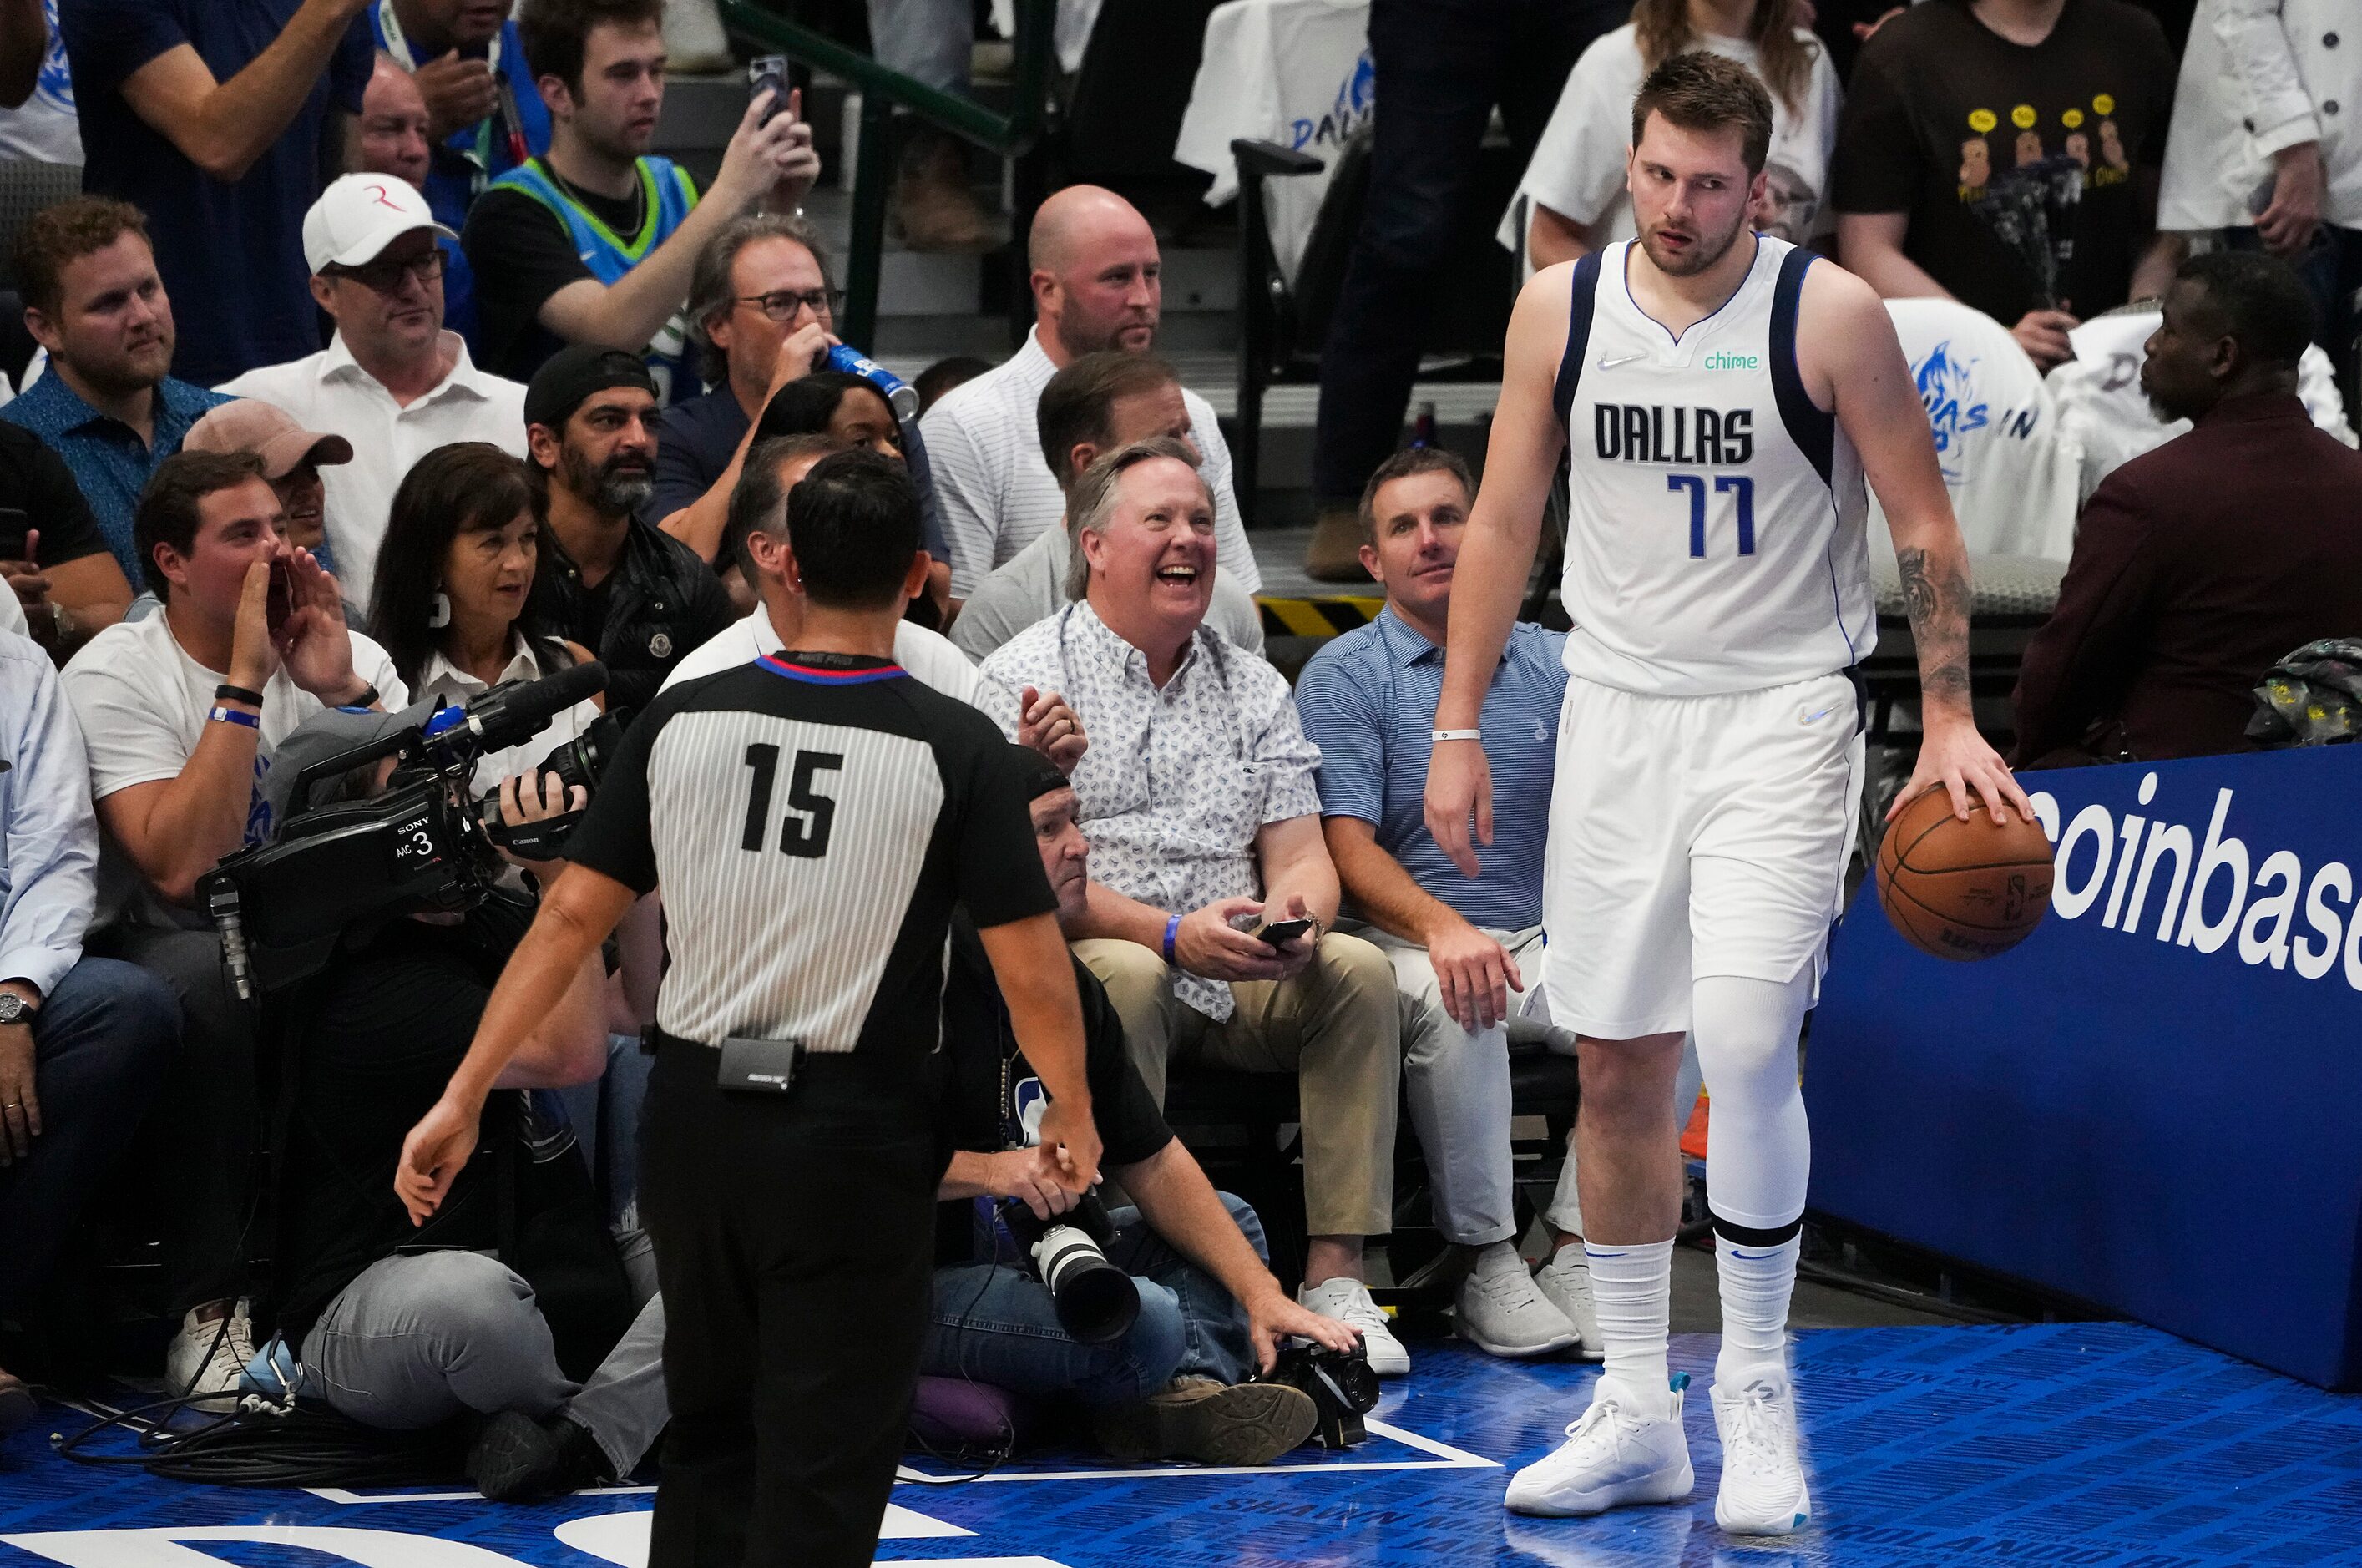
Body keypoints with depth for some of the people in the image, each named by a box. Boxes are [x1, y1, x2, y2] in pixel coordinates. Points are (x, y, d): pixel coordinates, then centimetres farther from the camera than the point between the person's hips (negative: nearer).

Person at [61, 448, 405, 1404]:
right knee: (207, 978, -38)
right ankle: (208, 1301, -24)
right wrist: (244, 684, -20)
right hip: (165, 949, -4)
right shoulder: (114, 676, -7)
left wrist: (344, 692, -15)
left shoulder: (348, 657, 7)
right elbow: (180, 867, -22)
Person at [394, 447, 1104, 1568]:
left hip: (695, 1119, 4)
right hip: (855, 1139, -4)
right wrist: (1072, 1114, 10)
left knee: (708, 1435, 20)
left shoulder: (682, 720, -1)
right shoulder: (956, 750, -9)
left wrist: (464, 1098, 6)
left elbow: (569, 918, 0)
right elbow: (1030, 972, -7)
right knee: (820, 1474, 2)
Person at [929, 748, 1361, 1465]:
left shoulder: (1068, 983, 12)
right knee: (1143, 1319, -32)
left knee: (1230, 1224, 14)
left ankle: (1193, 1388, -13)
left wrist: (1259, 1292, 3)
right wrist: (986, 1171, -27)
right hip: (924, 1284, -11)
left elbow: (1154, 1163, 13)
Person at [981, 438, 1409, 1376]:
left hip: (1240, 983, 5)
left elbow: (1299, 854, 10)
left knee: (1358, 971, -21)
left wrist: (1297, 915, -16)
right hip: (1086, 968, -4)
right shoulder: (1025, 678, -1)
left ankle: (1334, 1276, -23)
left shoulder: (1252, 688, 16)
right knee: (1123, 976, -36)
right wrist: (1174, 936, -22)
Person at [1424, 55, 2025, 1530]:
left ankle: (1756, 1383, -1)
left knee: (1746, 1040, -18)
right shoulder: (1561, 308, 1)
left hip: (1780, 713, -4)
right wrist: (1460, 726, 5)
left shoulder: (1830, 314, -9)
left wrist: (1950, 721, -10)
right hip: (1618, 706, 4)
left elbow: (1925, 528, -3)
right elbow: (1503, 524, 9)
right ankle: (1636, 1414, 16)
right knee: (1617, 1069, 6)